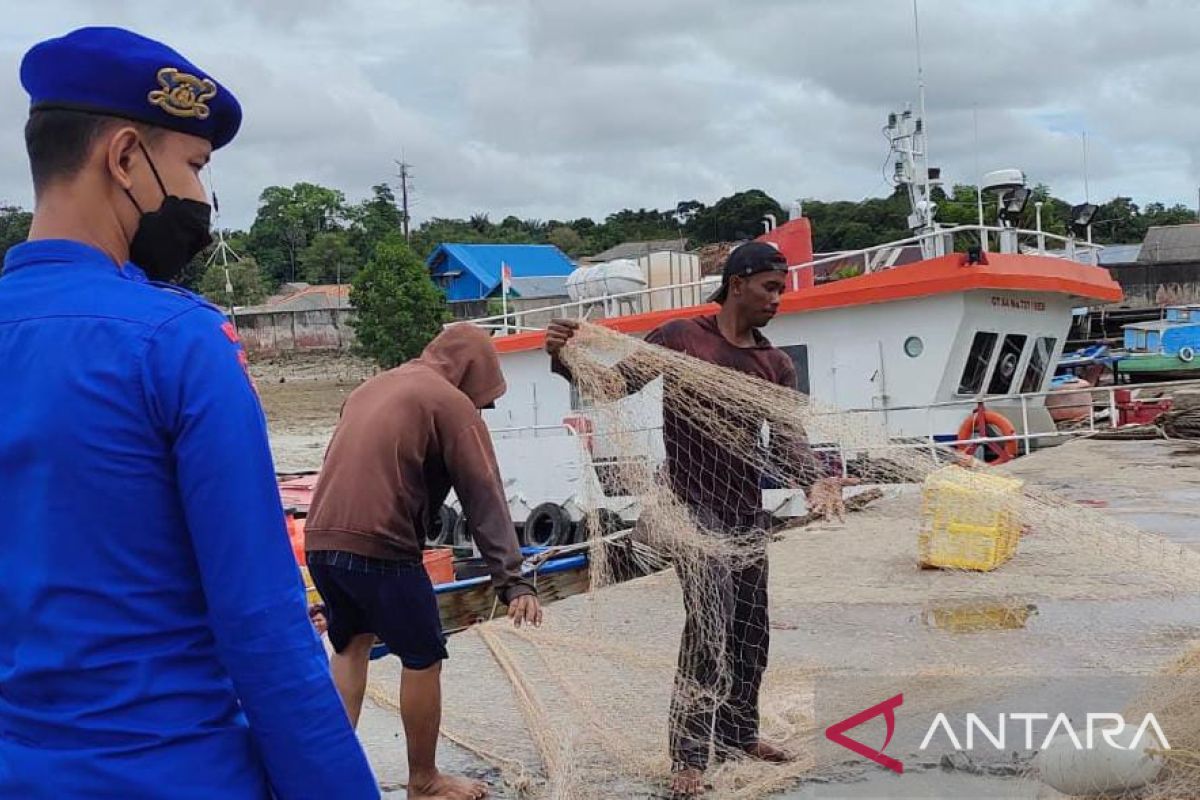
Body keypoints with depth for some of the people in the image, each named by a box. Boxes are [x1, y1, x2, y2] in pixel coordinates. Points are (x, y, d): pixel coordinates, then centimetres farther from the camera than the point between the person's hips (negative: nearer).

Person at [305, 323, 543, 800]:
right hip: (378, 546, -8)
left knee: (351, 645, 26)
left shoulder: (372, 388, 22)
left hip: (321, 540, 8)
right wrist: (513, 581, -10)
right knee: (423, 660, 8)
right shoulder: (451, 402, -2)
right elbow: (484, 498, -7)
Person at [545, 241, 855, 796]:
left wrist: (815, 480, -23)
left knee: (750, 632, 14)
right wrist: (566, 360, -29)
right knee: (710, 629, -16)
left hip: (748, 514, 6)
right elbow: (615, 384, -8)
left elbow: (789, 439, -1)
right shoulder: (680, 338, -6)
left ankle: (738, 734, 31)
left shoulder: (777, 366, 8)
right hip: (695, 509, -6)